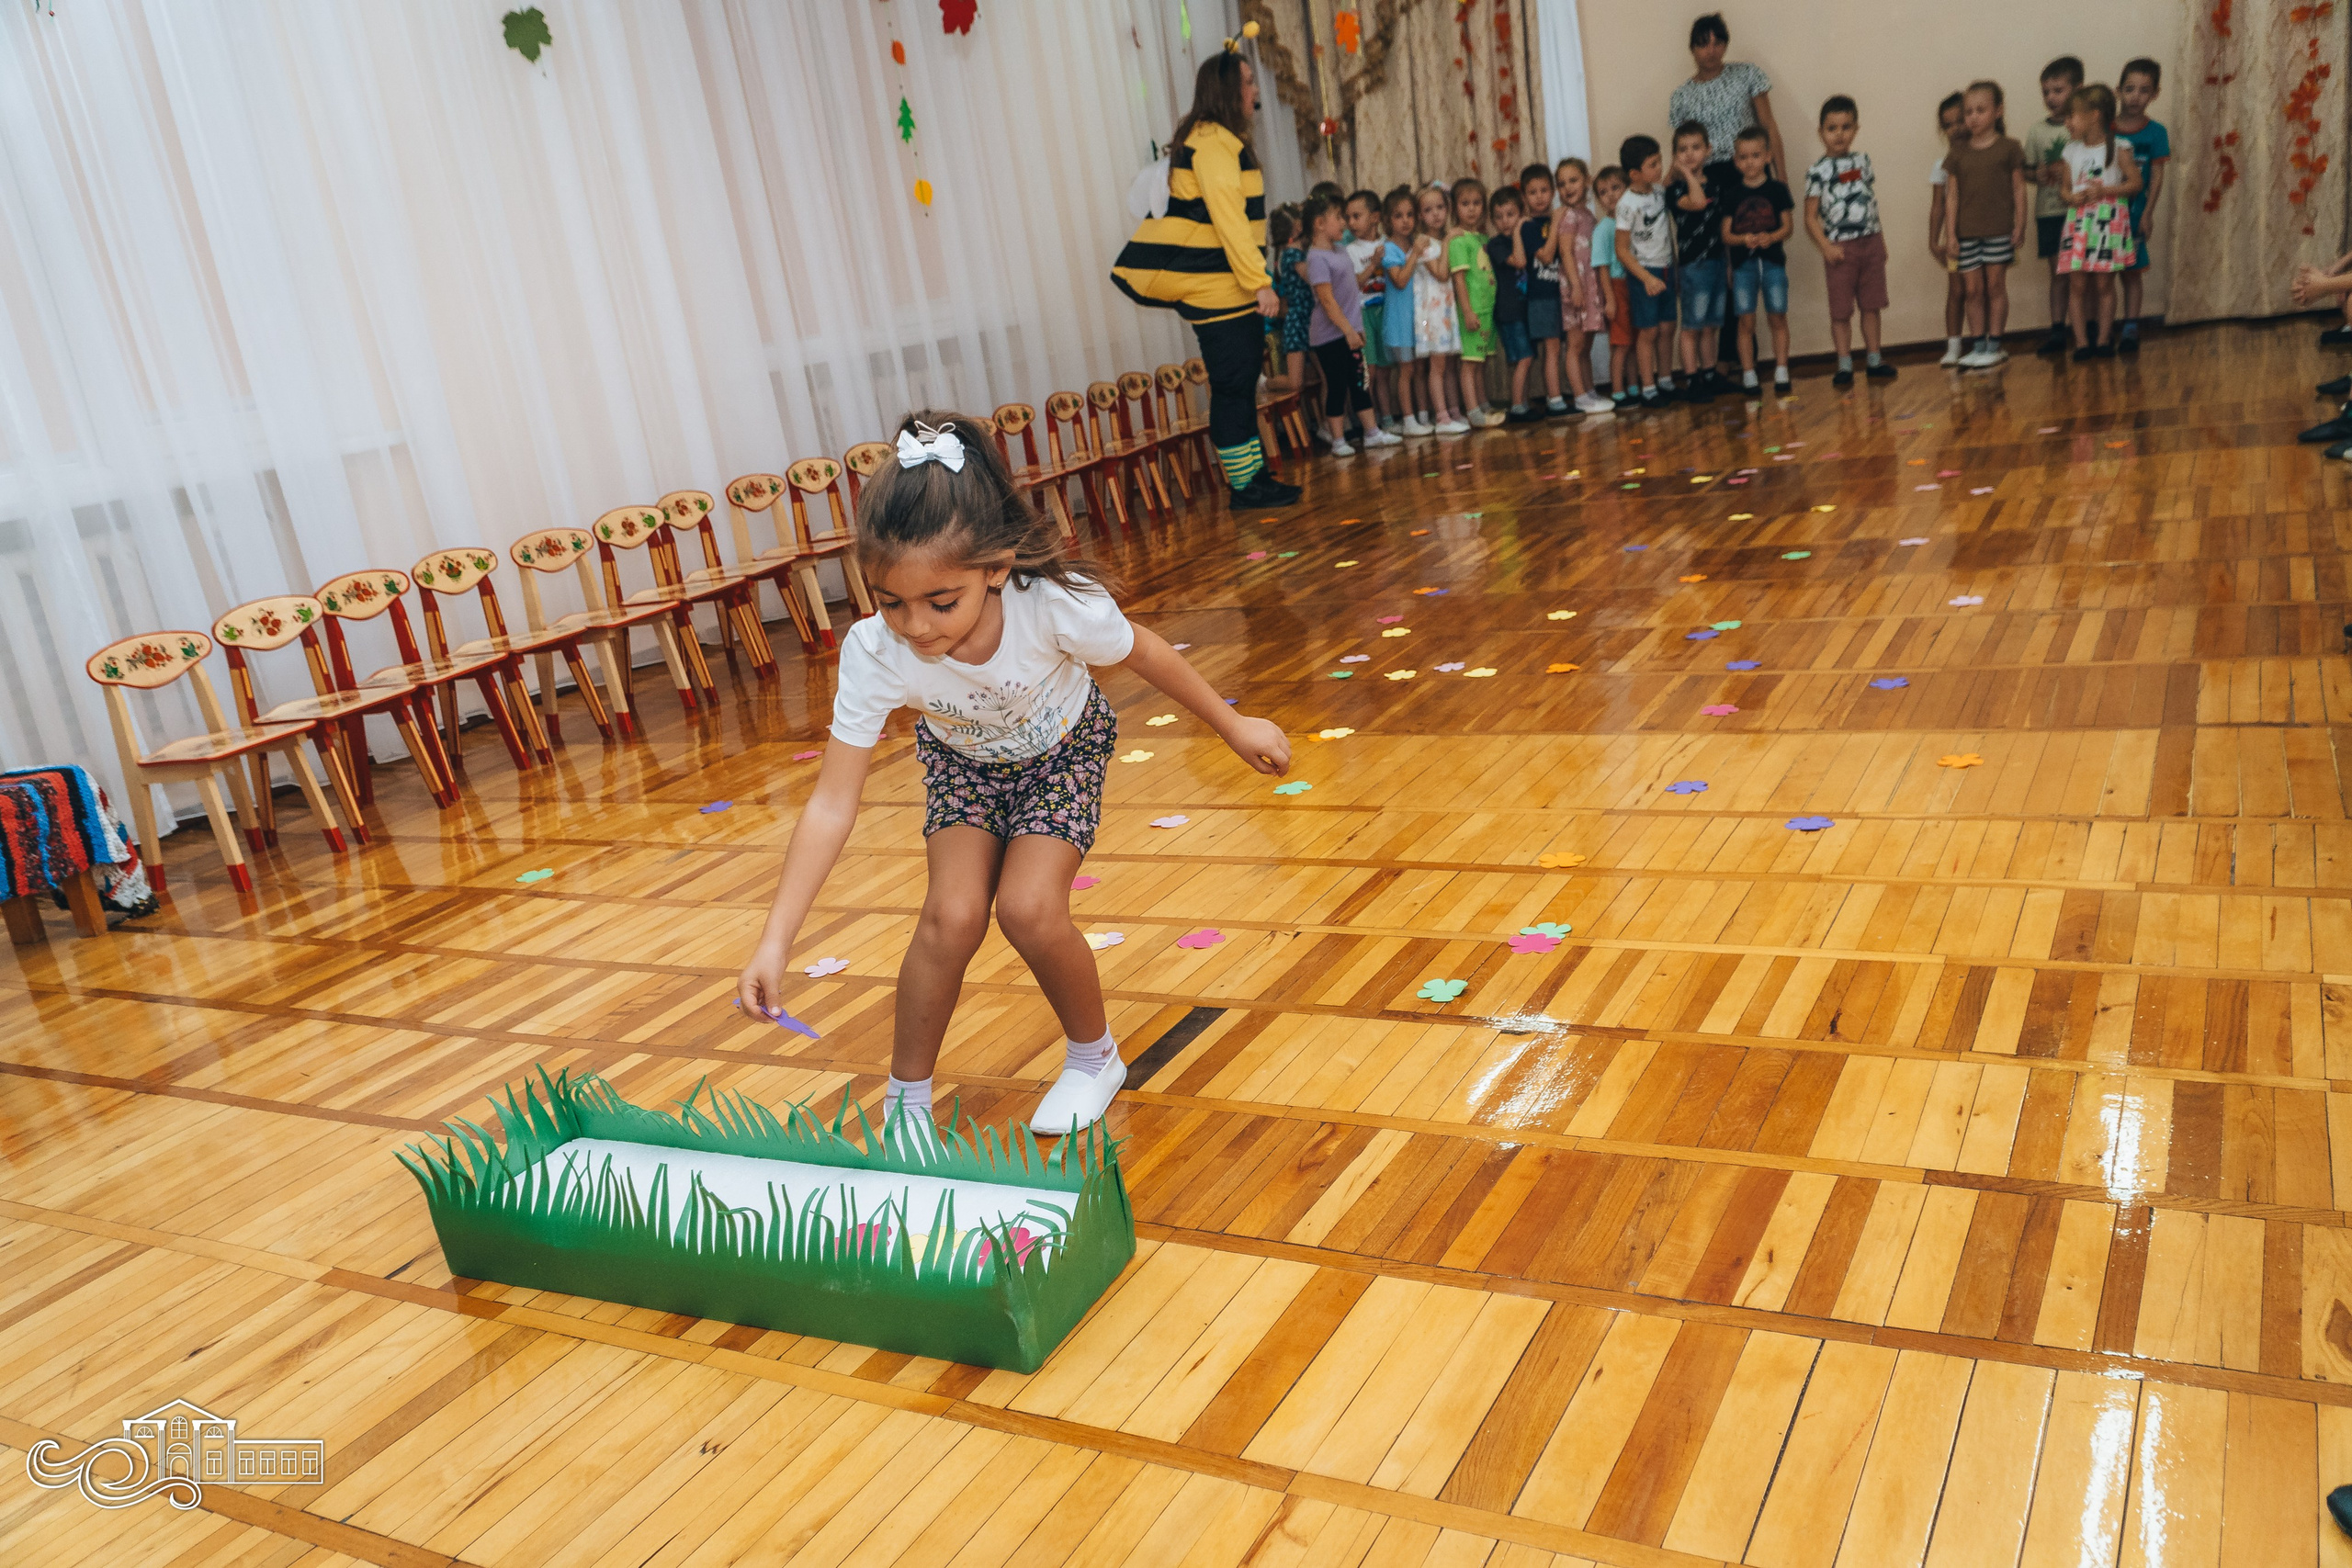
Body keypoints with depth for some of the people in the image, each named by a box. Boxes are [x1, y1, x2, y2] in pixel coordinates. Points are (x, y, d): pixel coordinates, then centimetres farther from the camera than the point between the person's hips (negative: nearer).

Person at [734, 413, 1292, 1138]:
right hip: (963, 760, 2)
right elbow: (831, 807, -31)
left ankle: (1094, 1057, 10)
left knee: (1028, 909, -19)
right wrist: (776, 939, -37)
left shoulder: (1057, 604, -39)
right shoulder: (874, 653, -34)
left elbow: (1143, 652, -16)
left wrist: (1234, 726, -2)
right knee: (953, 914, -18)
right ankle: (906, 1096, 5)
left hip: (1063, 751, -1)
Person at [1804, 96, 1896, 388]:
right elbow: (1811, 216, -9)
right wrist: (1826, 247, -19)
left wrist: (1881, 240, 14)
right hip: (1841, 248, -5)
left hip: (1871, 244, 5)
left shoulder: (1862, 161, 9)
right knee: (1841, 311, 1)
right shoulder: (1818, 170, -7)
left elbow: (1871, 203, 16)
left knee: (1871, 306, 10)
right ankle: (1844, 366, 8)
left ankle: (1874, 360, 18)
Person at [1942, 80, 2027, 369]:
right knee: (1974, 289, 4)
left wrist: (2020, 225, -2)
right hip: (1967, 232, 2)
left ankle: (1994, 345, 10)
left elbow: (2019, 189, 3)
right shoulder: (1958, 153, 5)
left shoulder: (2008, 149, 1)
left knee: (1996, 285, 3)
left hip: (1999, 230, -2)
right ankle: (1979, 345, 13)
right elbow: (1952, 195, 5)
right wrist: (1950, 232, 0)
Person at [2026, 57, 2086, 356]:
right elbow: (2027, 170, 10)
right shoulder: (2036, 130, 7)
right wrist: (2038, 174, -10)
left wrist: (2072, 170, -17)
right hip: (2049, 211, 3)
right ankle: (2057, 331, 10)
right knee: (2058, 272, 7)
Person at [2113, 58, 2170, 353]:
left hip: (2134, 214, -1)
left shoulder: (2155, 132, -1)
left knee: (2132, 271, 4)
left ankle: (2130, 329, 10)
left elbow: (2157, 176, -2)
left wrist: (2147, 213, -8)